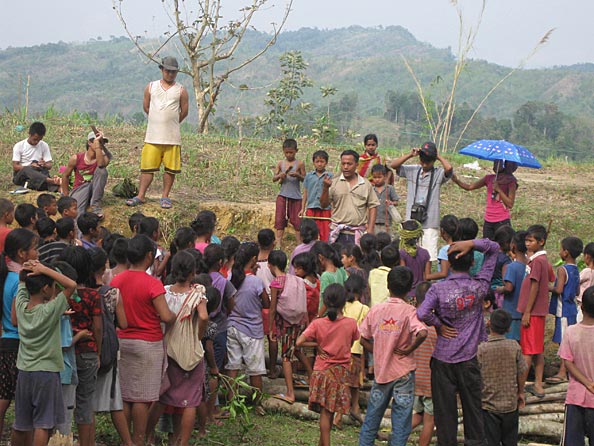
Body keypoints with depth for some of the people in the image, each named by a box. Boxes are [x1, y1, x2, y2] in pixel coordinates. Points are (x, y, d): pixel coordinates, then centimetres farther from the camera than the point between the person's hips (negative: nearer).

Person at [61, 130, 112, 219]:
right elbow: (65, 176, 5)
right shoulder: (76, 158, -6)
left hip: (95, 191, 5)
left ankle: (95, 205, -21)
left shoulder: (103, 157, -6)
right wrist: (66, 197, 2)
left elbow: (101, 164, -32)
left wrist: (98, 144, -28)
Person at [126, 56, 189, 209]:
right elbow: (146, 107, 16)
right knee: (147, 167, 1)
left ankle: (165, 197, 13)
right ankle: (140, 196, 5)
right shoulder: (151, 87, 8)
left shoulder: (181, 90, 4)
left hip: (172, 137, 0)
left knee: (170, 168, 2)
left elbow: (184, 112, 10)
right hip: (152, 136, 1)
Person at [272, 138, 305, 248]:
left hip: (296, 196, -2)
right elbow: (273, 178, 6)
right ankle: (278, 243, 2)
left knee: (297, 220, 0)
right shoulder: (280, 163, 5)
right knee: (280, 220, -1)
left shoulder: (300, 164, -1)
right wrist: (279, 176, -15)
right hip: (282, 195, 2)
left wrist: (298, 175, -19)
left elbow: (304, 179, 0)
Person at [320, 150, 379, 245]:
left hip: (358, 233, 1)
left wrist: (370, 229, 0)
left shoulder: (366, 184, 6)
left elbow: (372, 207, 7)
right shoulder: (334, 183, 3)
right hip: (338, 233, 0)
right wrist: (325, 188, -18)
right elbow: (323, 205, -2)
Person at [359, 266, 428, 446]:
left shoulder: (375, 310, -1)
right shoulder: (409, 311, -13)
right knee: (401, 419, 4)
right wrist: (409, 350, -14)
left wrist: (377, 352, 10)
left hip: (380, 370, 4)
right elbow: (422, 333, -28)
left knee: (372, 417, 15)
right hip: (403, 372, -4)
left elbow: (363, 338, 2)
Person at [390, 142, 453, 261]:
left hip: (430, 223, -3)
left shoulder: (439, 174, -1)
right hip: (411, 221, 3)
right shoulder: (412, 171, 8)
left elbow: (449, 168, -22)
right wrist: (410, 155, -4)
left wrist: (439, 157, -5)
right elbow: (393, 165, 2)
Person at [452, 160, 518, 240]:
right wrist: (456, 180, -5)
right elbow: (469, 187, 11)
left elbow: (510, 204, -11)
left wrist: (498, 190, -17)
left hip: (502, 222, -5)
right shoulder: (489, 179, 8)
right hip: (488, 221, 5)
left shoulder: (511, 182, -5)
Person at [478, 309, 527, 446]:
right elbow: (522, 372, 0)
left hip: (488, 405, -2)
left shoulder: (481, 349, -15)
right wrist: (520, 392, 17)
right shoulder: (514, 346, -8)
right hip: (510, 404, 2)